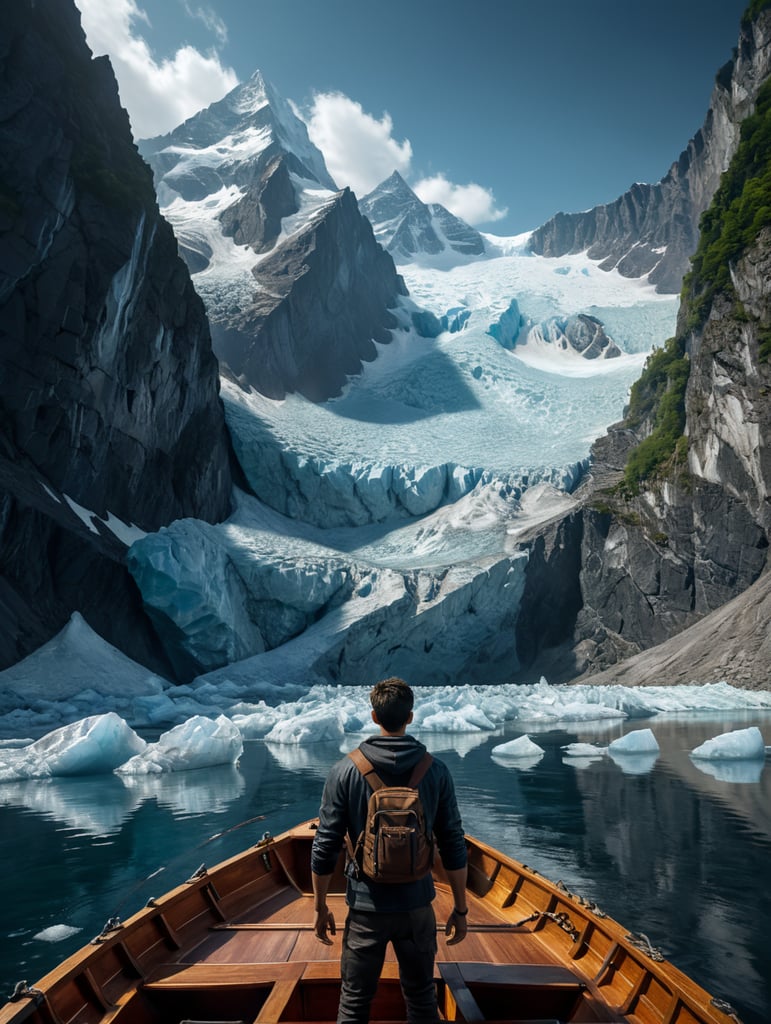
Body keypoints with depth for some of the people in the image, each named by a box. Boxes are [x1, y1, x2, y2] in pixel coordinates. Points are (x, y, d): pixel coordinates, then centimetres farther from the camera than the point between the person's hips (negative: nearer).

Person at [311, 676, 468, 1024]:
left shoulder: (345, 771, -12)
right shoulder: (436, 771, -9)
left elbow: (325, 847, -8)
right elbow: (453, 847, -5)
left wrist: (320, 907, 5)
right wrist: (460, 908, 7)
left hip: (366, 907, -1)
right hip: (417, 906, 1)